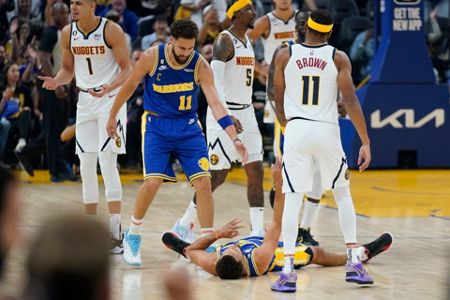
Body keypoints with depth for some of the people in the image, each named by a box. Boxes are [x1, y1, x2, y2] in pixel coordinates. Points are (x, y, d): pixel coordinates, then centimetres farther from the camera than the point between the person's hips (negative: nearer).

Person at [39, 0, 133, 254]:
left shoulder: (111, 31, -14)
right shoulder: (68, 33, 2)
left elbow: (128, 68, -11)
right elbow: (68, 69, 12)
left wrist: (110, 87, -29)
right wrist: (56, 81, -11)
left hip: (111, 99, -5)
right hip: (85, 100, 6)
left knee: (107, 163, -14)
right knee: (86, 166, 5)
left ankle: (116, 232, -13)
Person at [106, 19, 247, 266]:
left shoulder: (200, 65, -13)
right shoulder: (152, 57, -15)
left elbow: (215, 103, -18)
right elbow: (130, 85, 1)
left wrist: (235, 138, -29)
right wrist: (112, 116, 10)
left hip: (188, 126, 2)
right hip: (157, 125, -2)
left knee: (203, 182, -8)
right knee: (153, 181, -15)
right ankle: (132, 237, 8)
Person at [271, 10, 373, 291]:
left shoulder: (285, 55, 3)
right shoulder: (338, 58, 0)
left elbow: (279, 101, 11)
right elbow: (351, 101, -7)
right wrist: (366, 142, -6)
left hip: (296, 130, 0)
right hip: (327, 131, 0)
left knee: (292, 199, 1)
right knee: (343, 194, 19)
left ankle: (288, 270, -10)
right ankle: (354, 262, 14)